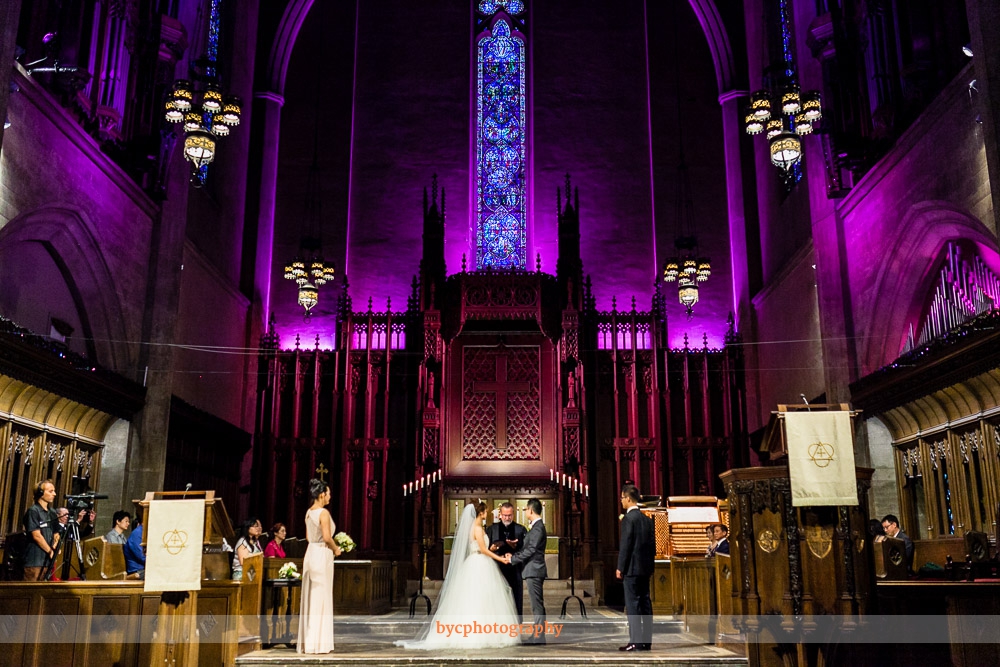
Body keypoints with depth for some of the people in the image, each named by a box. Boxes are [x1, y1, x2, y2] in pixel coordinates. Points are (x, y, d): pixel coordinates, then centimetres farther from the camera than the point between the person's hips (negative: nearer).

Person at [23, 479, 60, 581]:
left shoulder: (52, 512, 15)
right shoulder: (33, 511, -7)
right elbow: (36, 536, -12)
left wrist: (54, 548, 0)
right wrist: (50, 551, -7)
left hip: (48, 560, 7)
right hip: (34, 560, -7)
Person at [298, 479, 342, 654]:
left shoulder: (309, 512, 11)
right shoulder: (323, 512, -14)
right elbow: (327, 537, -21)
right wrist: (336, 549, -3)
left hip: (310, 553, 8)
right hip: (322, 555, -8)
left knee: (310, 598, 11)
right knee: (321, 598, -3)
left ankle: (306, 642, 15)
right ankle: (318, 642, 1)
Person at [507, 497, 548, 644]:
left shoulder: (537, 528, -16)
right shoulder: (537, 526, 16)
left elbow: (530, 550, -19)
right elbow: (528, 549, 17)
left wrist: (513, 559, -10)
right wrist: (514, 555, 6)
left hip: (534, 571, -10)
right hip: (533, 570, 10)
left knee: (537, 605, -7)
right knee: (537, 605, 12)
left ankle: (539, 637, -4)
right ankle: (538, 635, 16)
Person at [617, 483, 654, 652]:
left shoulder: (628, 518, -12)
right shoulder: (647, 519, 12)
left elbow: (626, 545, -15)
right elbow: (652, 544, 14)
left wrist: (620, 568, -10)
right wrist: (650, 564, 19)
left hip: (632, 568, -8)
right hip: (645, 567, 8)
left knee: (632, 605, -5)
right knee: (645, 603, 10)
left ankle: (636, 642, -6)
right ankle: (646, 641, 13)